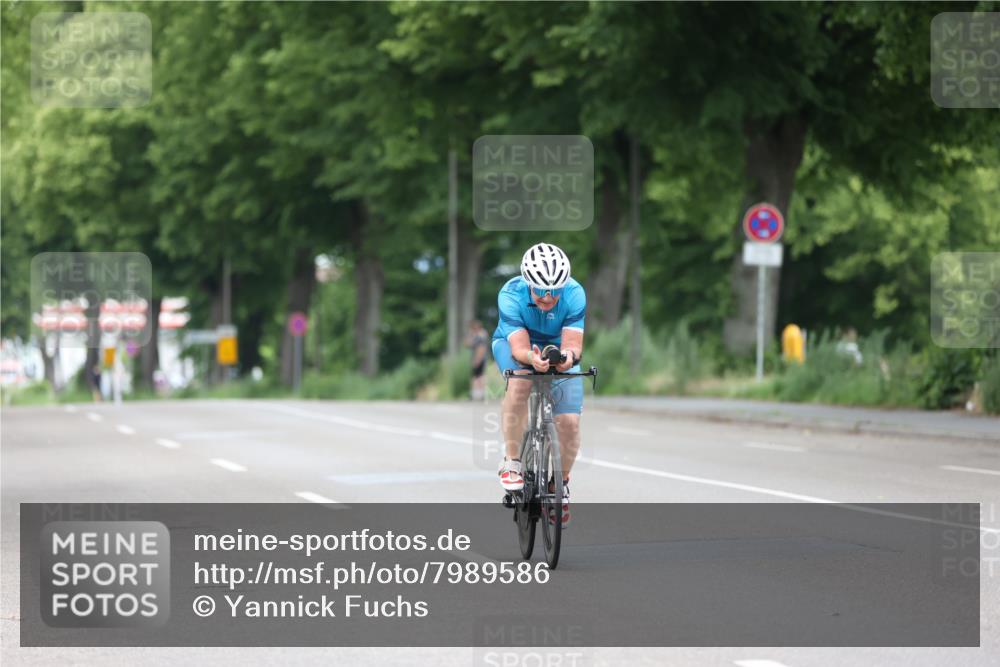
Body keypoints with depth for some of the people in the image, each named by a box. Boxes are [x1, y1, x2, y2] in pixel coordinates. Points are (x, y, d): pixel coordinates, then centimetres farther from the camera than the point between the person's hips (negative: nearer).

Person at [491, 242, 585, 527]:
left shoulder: (574, 295, -30)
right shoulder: (511, 295, -32)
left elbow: (573, 344, -34)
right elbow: (519, 348, -36)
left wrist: (569, 355, -58)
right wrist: (532, 358, -59)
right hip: (514, 343, -1)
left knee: (569, 421, -14)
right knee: (520, 381, -37)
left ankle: (562, 482, 15)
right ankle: (511, 461, -22)